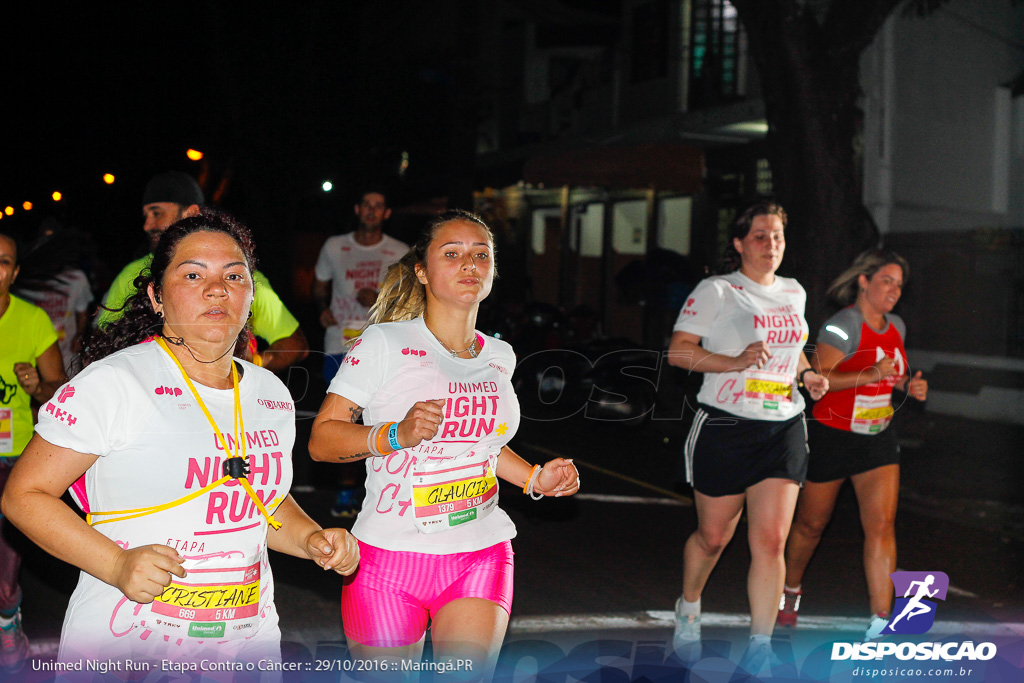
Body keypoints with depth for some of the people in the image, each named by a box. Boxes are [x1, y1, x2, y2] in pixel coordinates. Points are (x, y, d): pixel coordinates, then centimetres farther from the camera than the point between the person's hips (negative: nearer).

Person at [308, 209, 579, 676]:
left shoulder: (499, 357, 11)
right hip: (390, 556, -4)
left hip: (481, 558, 4)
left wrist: (534, 478, 12)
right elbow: (320, 439, -10)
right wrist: (397, 435, -25)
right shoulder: (384, 343, -7)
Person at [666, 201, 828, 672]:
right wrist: (736, 362, -21)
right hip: (725, 427, -4)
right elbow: (678, 351, -9)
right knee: (713, 537, 9)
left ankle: (759, 648, 1)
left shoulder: (794, 293, 13)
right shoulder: (716, 291, -4)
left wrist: (806, 375, 8)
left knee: (770, 541, -7)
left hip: (783, 429, 4)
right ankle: (688, 608, 39)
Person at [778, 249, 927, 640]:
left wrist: (909, 385, 2)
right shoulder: (843, 325, -16)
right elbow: (817, 377, -24)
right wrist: (869, 374, -32)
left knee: (882, 525, -8)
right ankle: (791, 591, 37)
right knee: (812, 523, 10)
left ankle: (880, 621, -6)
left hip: (878, 438, 5)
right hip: (832, 436, -5)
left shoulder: (896, 326, 8)